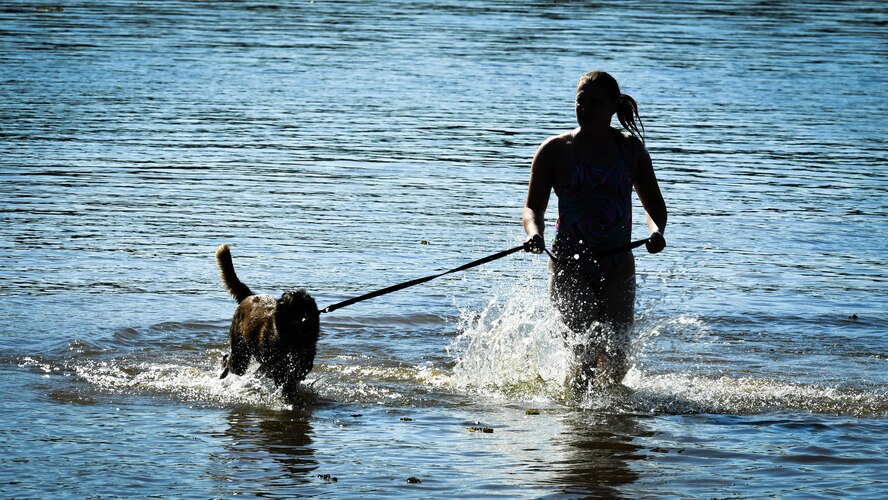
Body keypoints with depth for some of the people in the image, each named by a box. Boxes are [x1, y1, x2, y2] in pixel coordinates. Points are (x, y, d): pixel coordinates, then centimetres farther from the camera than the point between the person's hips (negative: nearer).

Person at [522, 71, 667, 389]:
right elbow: (533, 207, 2)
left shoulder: (631, 148, 10)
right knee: (594, 341, -22)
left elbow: (653, 203, 15)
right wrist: (534, 233, -21)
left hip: (618, 268, 2)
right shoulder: (555, 150, 2)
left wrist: (656, 231, -7)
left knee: (616, 357, -7)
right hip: (569, 266, -2)